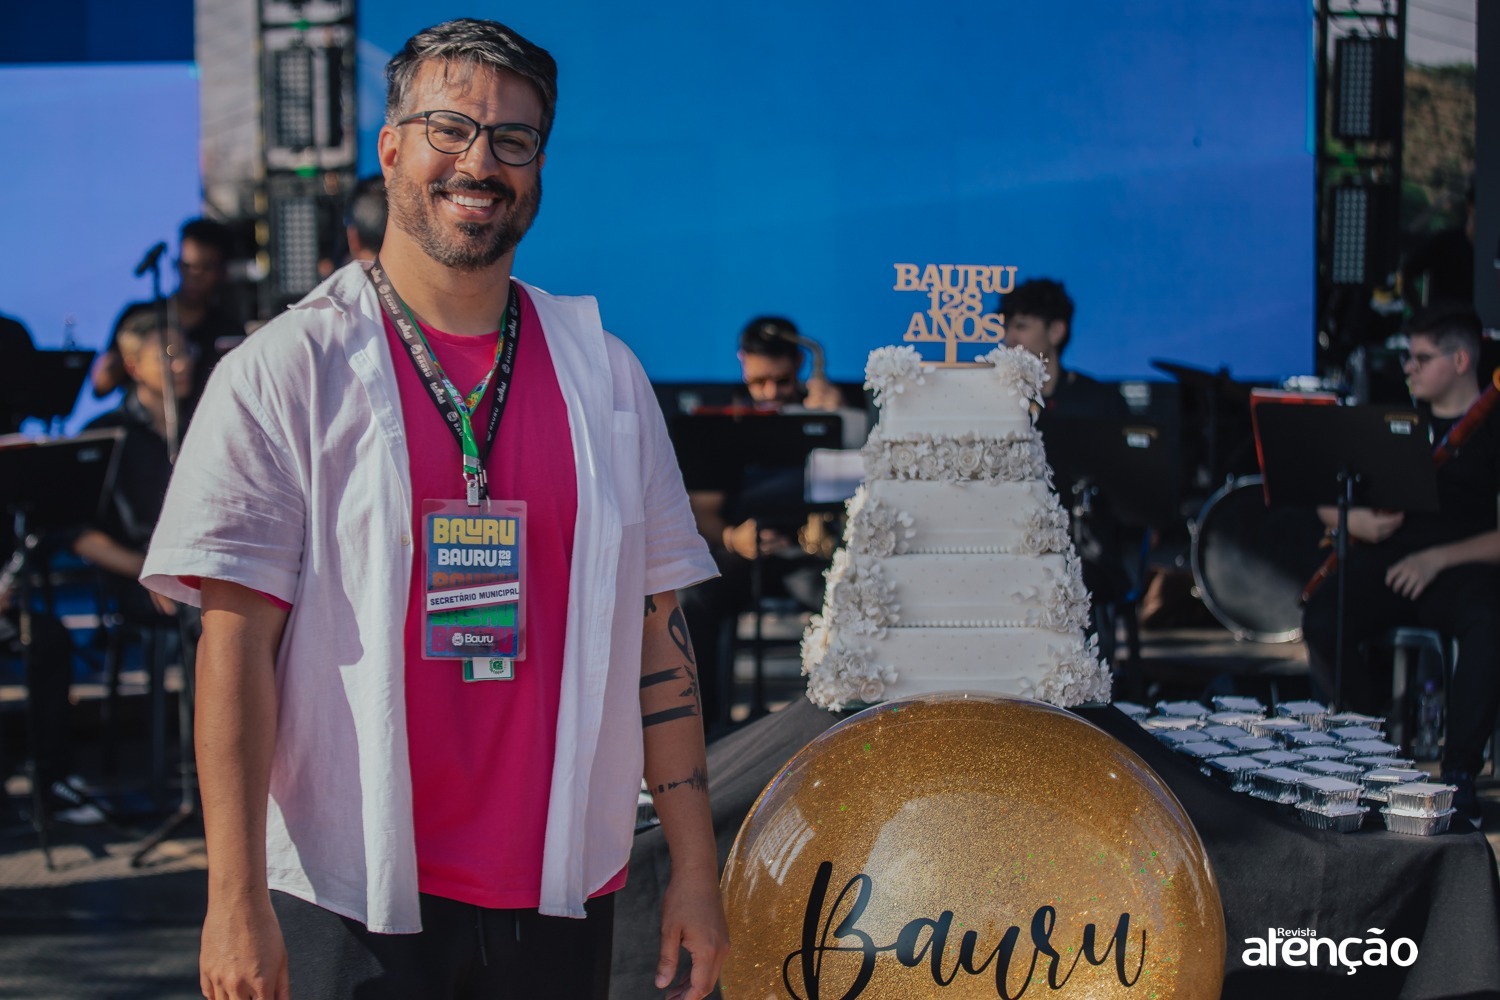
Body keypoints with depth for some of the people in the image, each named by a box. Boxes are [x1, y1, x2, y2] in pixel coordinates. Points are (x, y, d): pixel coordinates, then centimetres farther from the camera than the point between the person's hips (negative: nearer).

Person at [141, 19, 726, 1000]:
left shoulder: (604, 376, 8)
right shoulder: (285, 373, -3)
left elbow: (657, 633, 9)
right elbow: (236, 642, -8)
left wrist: (696, 869, 5)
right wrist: (236, 898, -14)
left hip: (560, 886, 3)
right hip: (354, 897, -3)